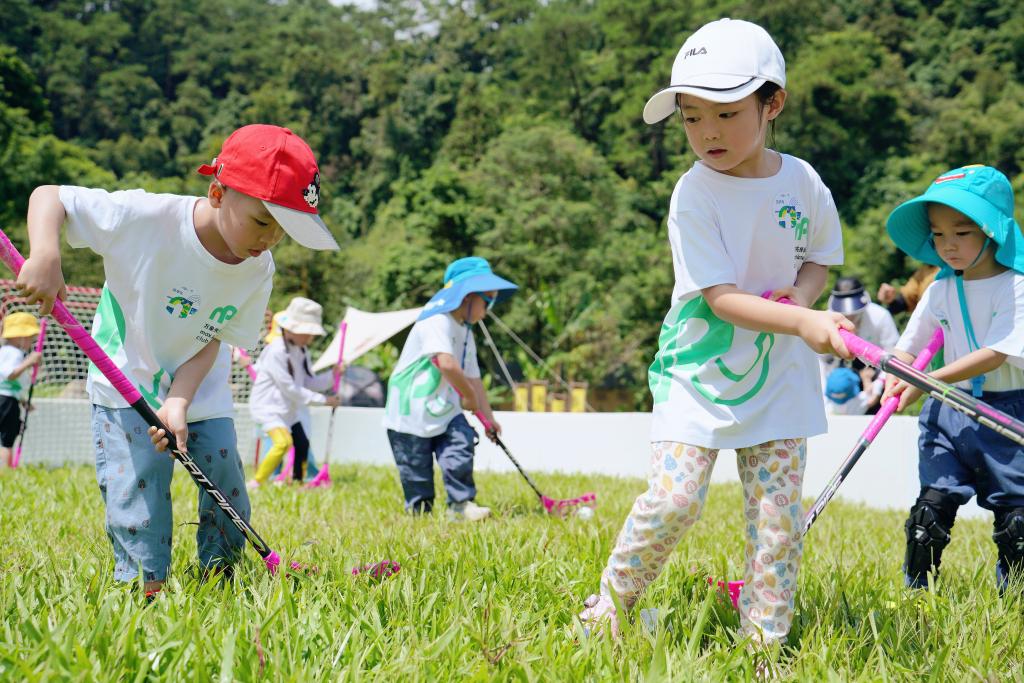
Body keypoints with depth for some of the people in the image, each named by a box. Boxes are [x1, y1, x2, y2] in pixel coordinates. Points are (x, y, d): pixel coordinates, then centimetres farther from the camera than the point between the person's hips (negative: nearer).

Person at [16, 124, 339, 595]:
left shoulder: (258, 271, -15)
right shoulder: (143, 218, -29)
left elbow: (212, 339, -11)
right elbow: (49, 197, -21)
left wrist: (179, 402, -26)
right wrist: (45, 255, -40)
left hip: (202, 394, 4)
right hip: (126, 389, -4)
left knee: (227, 491, 2)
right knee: (136, 493, -12)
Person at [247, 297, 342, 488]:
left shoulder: (301, 352, 6)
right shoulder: (276, 351, -22)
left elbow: (309, 382, 8)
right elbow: (289, 388, -24)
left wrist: (332, 375, -9)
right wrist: (322, 400, -22)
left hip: (288, 409, 9)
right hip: (268, 406, -9)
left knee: (302, 444, 16)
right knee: (283, 442, -28)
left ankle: (296, 482, 35)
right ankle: (256, 482, -19)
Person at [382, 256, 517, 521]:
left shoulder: (466, 334, 14)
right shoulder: (437, 320, -17)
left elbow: (473, 377, 17)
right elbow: (447, 364, -29)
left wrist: (488, 416, 12)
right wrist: (471, 397, -17)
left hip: (445, 410, 8)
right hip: (411, 412, -7)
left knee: (462, 442, -13)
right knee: (417, 472, -1)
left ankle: (461, 504, -8)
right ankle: (419, 512, 15)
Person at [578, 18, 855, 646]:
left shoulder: (802, 182, -2)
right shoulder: (694, 195, -14)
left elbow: (820, 257, 15)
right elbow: (721, 298, -20)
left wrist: (804, 292, -9)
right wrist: (805, 324, -34)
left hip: (780, 376, 3)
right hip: (700, 373, -3)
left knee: (780, 513, 1)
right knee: (672, 500, -11)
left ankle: (766, 640, 14)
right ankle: (613, 600, 13)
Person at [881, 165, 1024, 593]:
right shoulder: (940, 291, 8)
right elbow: (910, 346, 15)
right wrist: (895, 380, -8)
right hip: (949, 412, 4)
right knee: (932, 506, -3)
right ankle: (916, 593, 8)